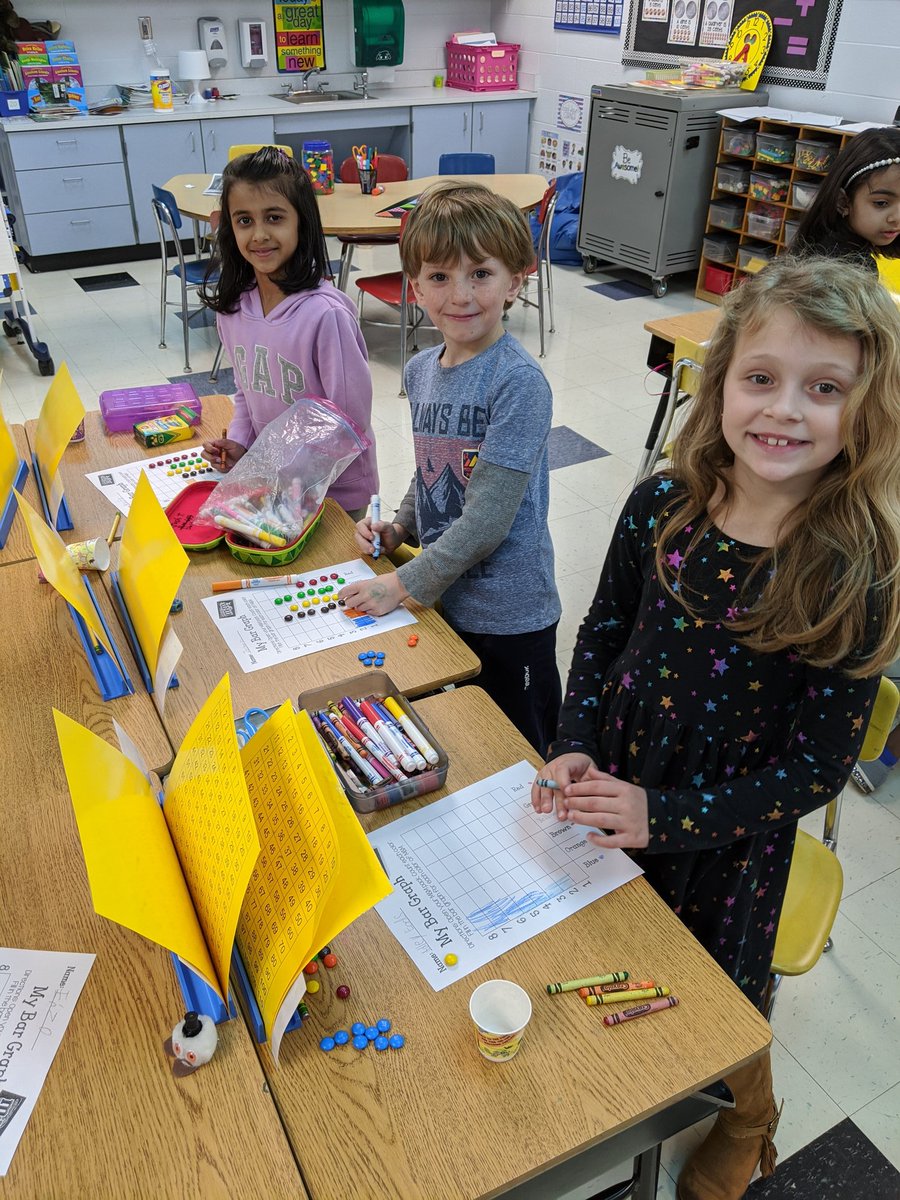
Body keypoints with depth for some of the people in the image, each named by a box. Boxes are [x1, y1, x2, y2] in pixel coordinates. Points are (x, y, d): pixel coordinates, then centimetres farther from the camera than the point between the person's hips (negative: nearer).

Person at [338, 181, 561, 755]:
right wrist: (399, 527, 0)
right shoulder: (422, 371, 1)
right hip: (444, 598, 7)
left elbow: (488, 518, -24)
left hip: (509, 615, -6)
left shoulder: (519, 382, -22)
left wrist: (404, 584, -18)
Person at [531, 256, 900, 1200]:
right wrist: (575, 750, -11)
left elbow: (816, 768, -18)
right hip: (611, 800, 4)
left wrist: (666, 814, -23)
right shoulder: (663, 508, -14)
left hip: (728, 841, -3)